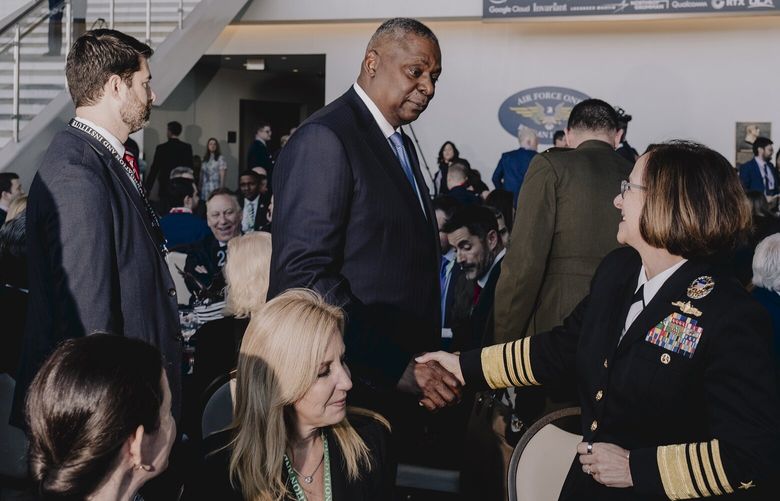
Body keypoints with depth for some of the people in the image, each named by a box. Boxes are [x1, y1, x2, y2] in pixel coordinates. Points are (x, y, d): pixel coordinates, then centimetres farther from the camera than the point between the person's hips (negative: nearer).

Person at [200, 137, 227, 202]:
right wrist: (200, 186, 10)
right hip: (205, 187, 5)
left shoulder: (220, 157, 0)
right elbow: (202, 173, 14)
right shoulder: (205, 158, 15)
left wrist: (221, 186, -9)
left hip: (216, 187, -5)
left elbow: (222, 173, -4)